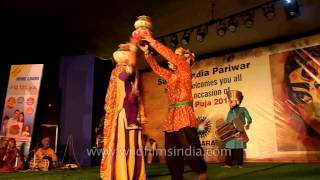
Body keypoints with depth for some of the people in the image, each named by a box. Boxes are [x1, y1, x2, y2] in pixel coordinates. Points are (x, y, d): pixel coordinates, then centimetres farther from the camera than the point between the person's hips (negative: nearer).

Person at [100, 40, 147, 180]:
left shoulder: (133, 78, 22)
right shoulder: (118, 71, 2)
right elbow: (131, 65, -20)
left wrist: (141, 114, 14)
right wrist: (132, 47, -11)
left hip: (133, 114, 7)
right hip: (123, 113, -7)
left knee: (133, 146, 5)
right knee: (122, 144, -12)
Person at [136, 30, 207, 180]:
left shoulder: (185, 69, 1)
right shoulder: (170, 76, 21)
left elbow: (170, 55, -9)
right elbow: (156, 68, 24)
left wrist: (152, 41, -7)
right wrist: (146, 52, 14)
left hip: (184, 115, -8)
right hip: (171, 116, 8)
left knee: (189, 149, -8)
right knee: (172, 154, 6)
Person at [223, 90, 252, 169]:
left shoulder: (243, 109, 0)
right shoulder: (230, 112, 12)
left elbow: (249, 119, -2)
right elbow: (226, 121, 16)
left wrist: (247, 124, -20)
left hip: (239, 132, -3)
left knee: (239, 148, 1)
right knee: (230, 148, 0)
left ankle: (239, 164, 9)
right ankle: (228, 163, 3)